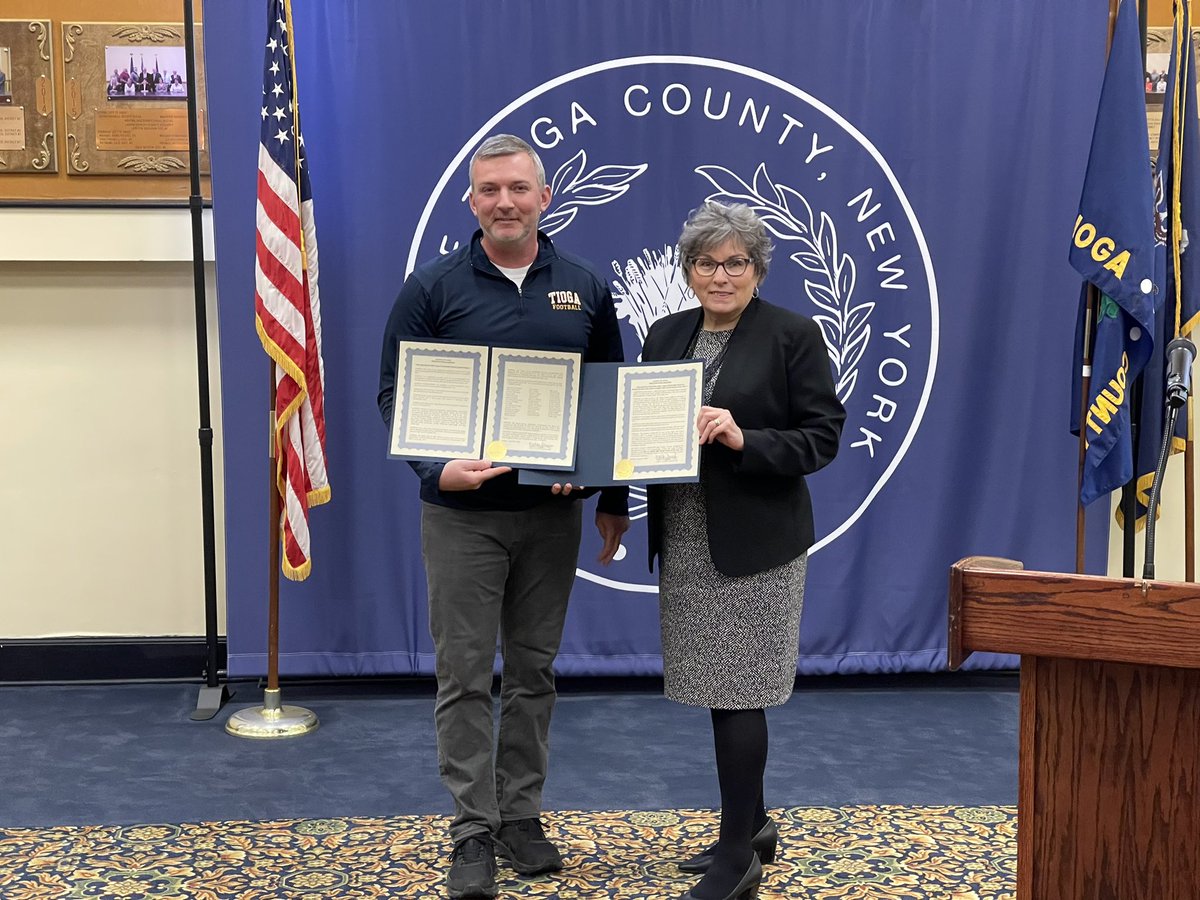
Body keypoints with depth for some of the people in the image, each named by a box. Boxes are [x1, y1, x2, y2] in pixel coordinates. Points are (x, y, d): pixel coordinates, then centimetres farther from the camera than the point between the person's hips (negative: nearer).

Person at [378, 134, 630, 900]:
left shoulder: (586, 289, 5)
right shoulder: (432, 289, -3)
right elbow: (393, 393, -4)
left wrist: (615, 500, 10)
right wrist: (436, 468, -21)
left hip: (552, 513, 3)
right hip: (462, 514, -2)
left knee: (534, 670, 11)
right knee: (466, 675, 1)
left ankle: (522, 816, 24)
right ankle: (474, 831, 11)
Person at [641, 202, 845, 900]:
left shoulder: (794, 335, -5)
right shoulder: (666, 336, 11)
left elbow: (823, 437, -8)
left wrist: (742, 439, -22)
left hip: (754, 545, -6)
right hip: (685, 544, 6)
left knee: (737, 694, -4)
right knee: (720, 688, 13)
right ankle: (753, 825, 31)